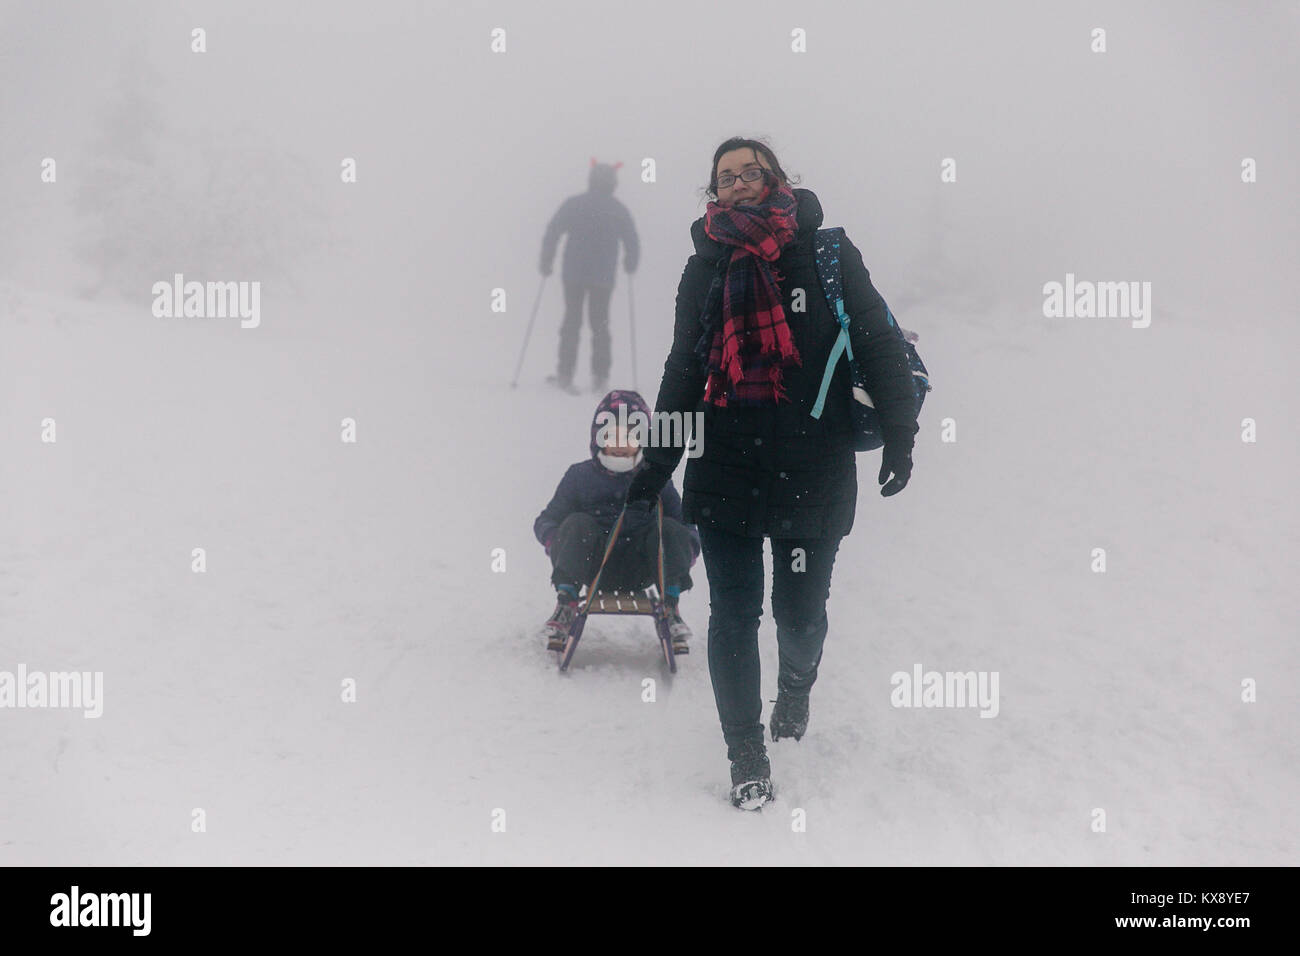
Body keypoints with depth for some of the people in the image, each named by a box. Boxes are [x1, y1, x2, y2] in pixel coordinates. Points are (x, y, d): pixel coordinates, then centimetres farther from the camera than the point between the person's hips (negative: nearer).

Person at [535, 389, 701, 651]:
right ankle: (566, 604, -30)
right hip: (593, 567, -1)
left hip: (639, 571, 1)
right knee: (577, 524, -26)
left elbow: (686, 527, 13)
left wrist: (688, 549, -12)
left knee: (669, 529, -21)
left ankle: (670, 607, -23)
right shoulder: (580, 476, 10)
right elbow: (547, 520, 12)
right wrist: (555, 540, -13)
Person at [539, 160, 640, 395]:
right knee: (600, 324, 9)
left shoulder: (573, 204, 0)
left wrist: (546, 262, 8)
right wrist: (630, 264, 22)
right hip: (604, 277, 0)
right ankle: (599, 377, 4)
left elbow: (551, 234, -3)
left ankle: (565, 375, 2)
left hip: (573, 274, 0)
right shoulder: (619, 210, 2)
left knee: (571, 322, 7)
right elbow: (632, 243, 4)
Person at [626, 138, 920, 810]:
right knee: (733, 616, 2)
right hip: (724, 472, 2)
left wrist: (899, 433, -9)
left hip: (812, 472, -2)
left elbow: (877, 344, 0)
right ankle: (746, 754, 16)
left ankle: (796, 686, 40)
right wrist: (657, 463, 14)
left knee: (801, 614, 5)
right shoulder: (704, 267, 9)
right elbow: (683, 370, 15)